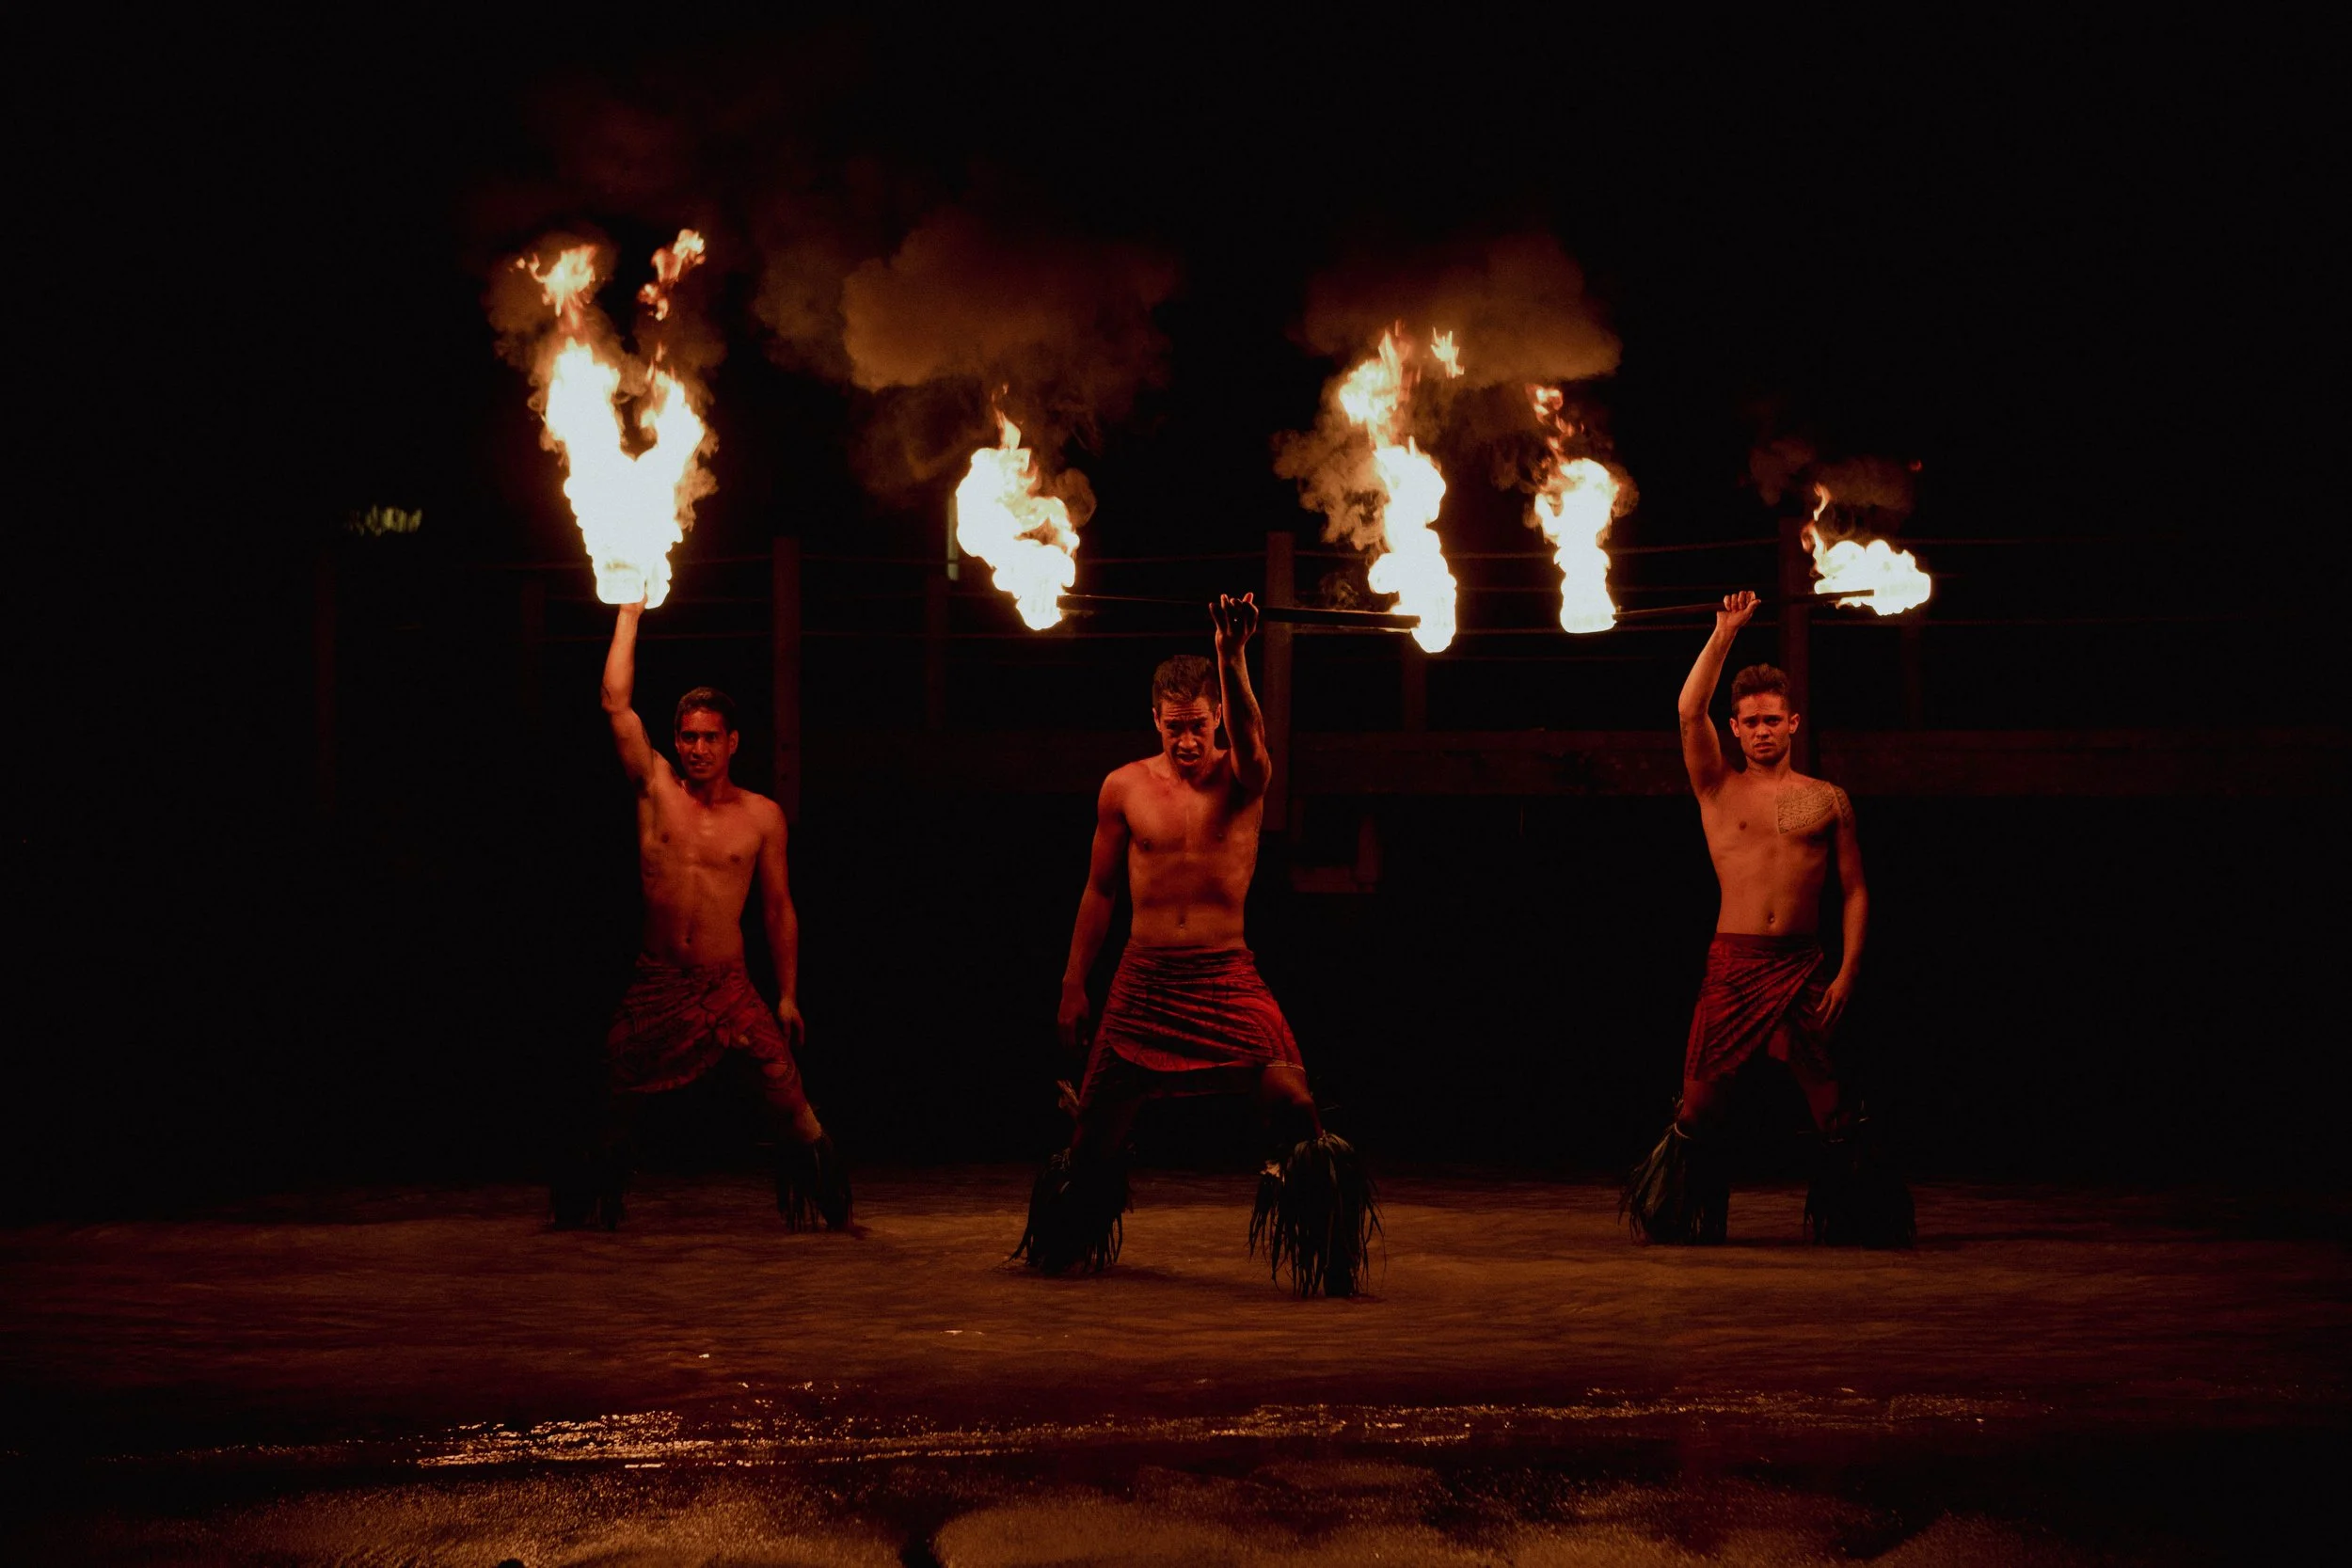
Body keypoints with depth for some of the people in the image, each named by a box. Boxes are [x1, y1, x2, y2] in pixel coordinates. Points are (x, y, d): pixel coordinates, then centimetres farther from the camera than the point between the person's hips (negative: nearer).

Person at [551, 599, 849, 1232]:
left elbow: (778, 907, 8)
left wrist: (788, 995, 5)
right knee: (613, 1103, 7)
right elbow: (616, 702, -1)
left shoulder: (762, 815, 3)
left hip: (728, 986, -1)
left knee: (787, 1096, -14)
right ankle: (588, 1204, 26)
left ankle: (829, 1202, -4)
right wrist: (629, 612, 1)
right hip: (656, 983, 1)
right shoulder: (657, 790, 3)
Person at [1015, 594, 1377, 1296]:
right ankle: (1061, 1244, 33)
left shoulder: (1241, 780, -2)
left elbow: (1249, 736, -27)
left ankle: (1329, 1256, -9)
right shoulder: (1124, 788, 4)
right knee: (1097, 1125, 9)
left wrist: (1233, 658, -44)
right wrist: (1073, 984, 11)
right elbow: (1099, 890, 12)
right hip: (1144, 977, 2)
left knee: (1292, 1103, -18)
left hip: (1226, 975, -2)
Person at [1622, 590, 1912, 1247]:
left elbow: (1855, 891, 9)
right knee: (1702, 1102, 1)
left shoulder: (1827, 800, 10)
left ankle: (1858, 1219, 7)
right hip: (1733, 965, 0)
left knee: (1832, 1106, -2)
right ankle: (1676, 1217, 16)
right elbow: (1689, 710, -4)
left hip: (1804, 968, 0)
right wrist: (1725, 633, -5)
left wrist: (1847, 971, -2)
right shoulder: (1719, 791, 9)